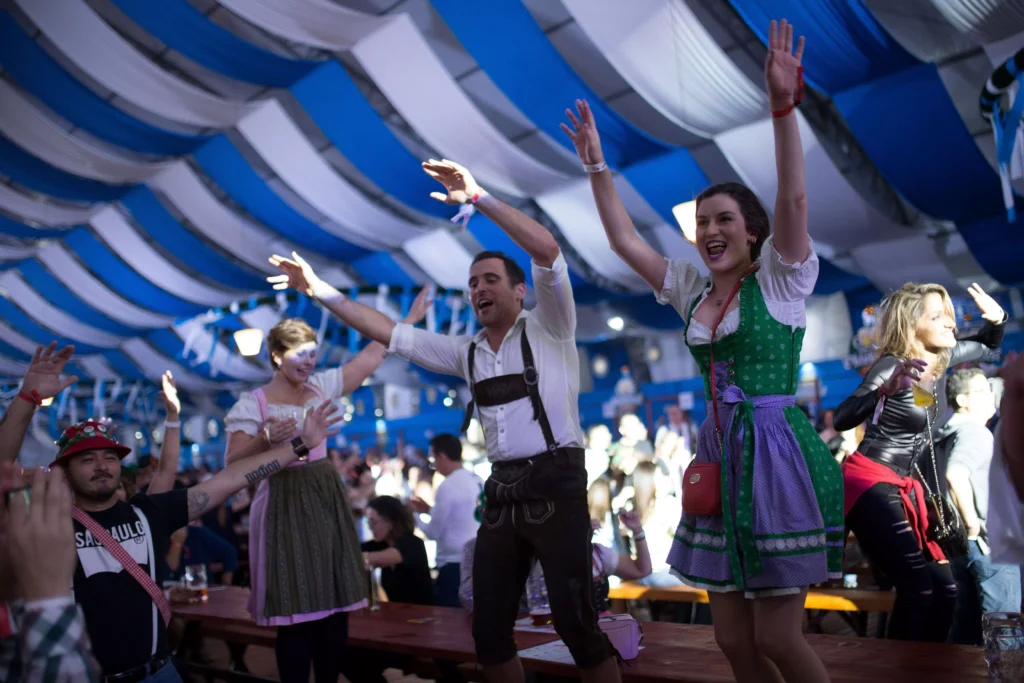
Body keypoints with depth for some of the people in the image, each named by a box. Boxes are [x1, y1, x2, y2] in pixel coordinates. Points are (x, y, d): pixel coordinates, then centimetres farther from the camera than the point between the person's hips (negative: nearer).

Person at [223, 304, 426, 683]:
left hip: (327, 499, 5)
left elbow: (372, 356, 13)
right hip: (285, 505, -5)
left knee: (336, 604, 6)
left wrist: (410, 318, 14)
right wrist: (267, 439, -27)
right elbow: (233, 464, -10)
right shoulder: (252, 403, -4)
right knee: (297, 611, -4)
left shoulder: (321, 385, 10)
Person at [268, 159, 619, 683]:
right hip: (502, 492, 6)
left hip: (555, 484, -6)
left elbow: (547, 251, -15)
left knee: (575, 623, -9)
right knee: (489, 631, 8)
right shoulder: (467, 351, 16)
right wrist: (320, 290, 8)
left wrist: (479, 198, -18)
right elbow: (388, 333, 14)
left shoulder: (547, 330, 0)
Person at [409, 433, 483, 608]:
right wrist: (430, 510, 22)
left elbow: (434, 533, -8)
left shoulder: (448, 486, -14)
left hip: (455, 565, -8)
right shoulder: (478, 481, 7)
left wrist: (414, 517, 8)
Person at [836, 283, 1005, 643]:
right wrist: (889, 388, -45)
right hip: (869, 483, -8)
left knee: (944, 587, 6)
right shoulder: (892, 365, -17)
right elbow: (842, 419, -30)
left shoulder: (942, 358, 5)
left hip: (906, 487, 9)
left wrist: (996, 319, 2)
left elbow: (986, 345, 26)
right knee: (917, 586, -17)